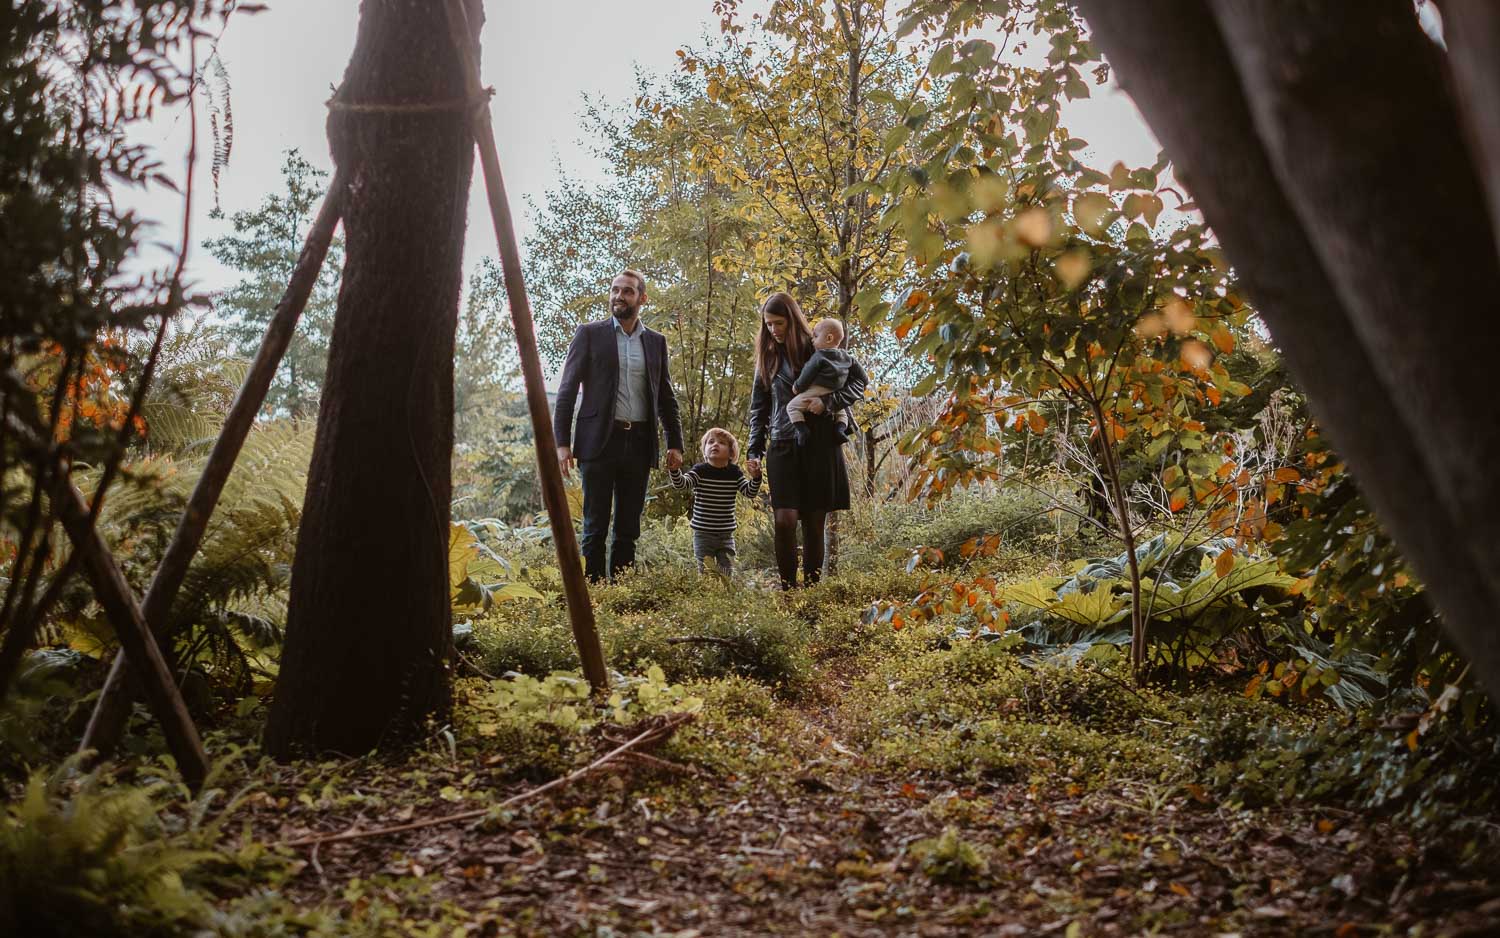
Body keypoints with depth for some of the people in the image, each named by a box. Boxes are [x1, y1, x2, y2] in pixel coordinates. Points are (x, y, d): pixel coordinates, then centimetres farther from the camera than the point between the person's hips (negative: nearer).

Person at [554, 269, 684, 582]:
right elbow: (567, 390, 0)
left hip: (639, 444, 3)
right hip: (599, 441, -3)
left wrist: (675, 443, 7)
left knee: (629, 529, 6)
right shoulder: (590, 333, 4)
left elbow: (666, 398, 16)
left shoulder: (656, 342, 13)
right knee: (595, 528, -3)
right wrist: (562, 442, -8)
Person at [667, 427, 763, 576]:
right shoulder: (700, 470, -6)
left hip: (726, 535, 3)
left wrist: (755, 477, -21)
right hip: (703, 534, -3)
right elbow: (681, 483, -20)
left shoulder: (734, 473, 3)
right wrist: (674, 469, -40)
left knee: (727, 574, 9)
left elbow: (750, 492, -2)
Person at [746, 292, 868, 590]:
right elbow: (759, 409, 15)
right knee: (785, 520, -12)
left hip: (820, 446, -2)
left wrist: (828, 402, -12)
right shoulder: (768, 357, 12)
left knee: (814, 523, 2)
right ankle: (788, 589, -3)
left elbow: (860, 378, 4)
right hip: (783, 447, 2)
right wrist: (754, 450, 6)